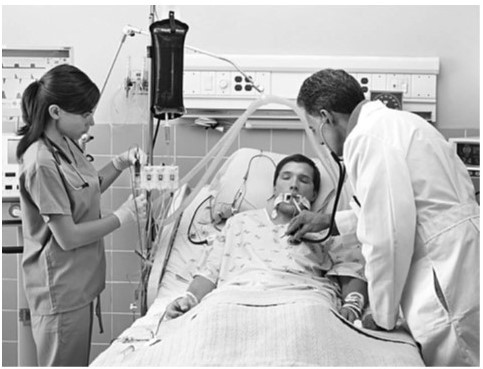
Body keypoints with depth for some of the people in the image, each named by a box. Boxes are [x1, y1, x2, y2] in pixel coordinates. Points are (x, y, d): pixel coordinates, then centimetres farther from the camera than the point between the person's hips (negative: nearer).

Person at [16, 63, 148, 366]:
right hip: (60, 291, -9)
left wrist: (120, 164, 3)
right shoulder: (41, 163, -24)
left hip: (81, 281, 9)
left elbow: (87, 192, 18)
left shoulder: (68, 145, 3)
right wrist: (122, 217, -14)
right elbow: (68, 237, -23)